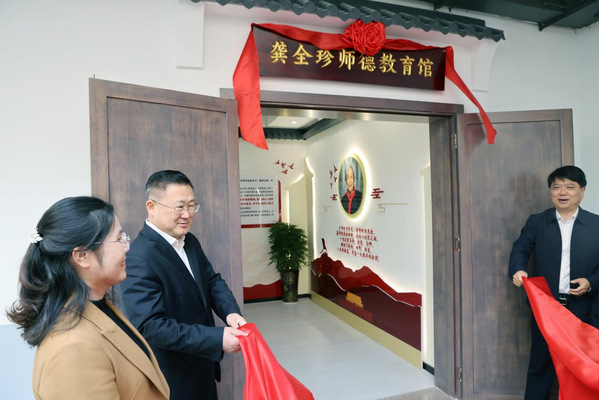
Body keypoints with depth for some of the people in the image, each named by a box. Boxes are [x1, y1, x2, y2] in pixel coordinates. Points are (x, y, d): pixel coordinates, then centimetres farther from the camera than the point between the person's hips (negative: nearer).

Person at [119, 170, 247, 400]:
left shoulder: (190, 242, 0)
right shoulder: (139, 258, -26)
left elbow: (212, 280, 6)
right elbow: (151, 327, -29)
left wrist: (230, 312, -15)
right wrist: (217, 339, -30)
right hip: (172, 380, -7)